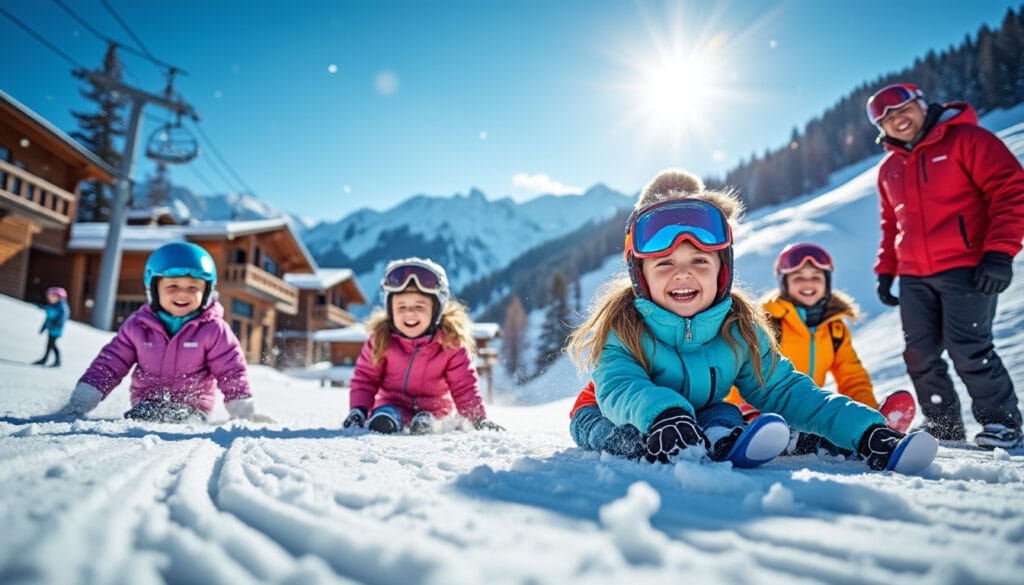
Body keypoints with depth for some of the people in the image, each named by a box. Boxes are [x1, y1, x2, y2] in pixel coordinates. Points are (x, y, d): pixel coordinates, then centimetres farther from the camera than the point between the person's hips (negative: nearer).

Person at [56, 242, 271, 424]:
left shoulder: (213, 330, -4)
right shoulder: (137, 325, 3)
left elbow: (232, 373, -1)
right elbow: (108, 365, 7)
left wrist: (246, 414, -6)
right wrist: (79, 403, 3)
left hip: (192, 407, -1)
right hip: (147, 404, 2)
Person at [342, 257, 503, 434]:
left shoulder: (450, 342, -13)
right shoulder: (382, 338, -9)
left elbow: (464, 386, -8)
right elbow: (365, 378, -1)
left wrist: (480, 420, -15)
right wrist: (358, 410, -15)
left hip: (434, 408, 0)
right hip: (392, 404, 0)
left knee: (423, 425, -31)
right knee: (381, 424, -31)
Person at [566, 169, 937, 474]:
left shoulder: (739, 328, -9)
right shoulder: (620, 323, -21)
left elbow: (783, 390, -9)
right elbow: (618, 387, -39)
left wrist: (864, 431, -22)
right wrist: (662, 415, -63)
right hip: (613, 421, -4)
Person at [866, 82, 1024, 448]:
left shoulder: (966, 139, -2)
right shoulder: (889, 169, 17)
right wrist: (886, 270, 16)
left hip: (967, 269, -6)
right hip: (913, 278, 6)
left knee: (968, 349, -10)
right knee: (920, 356, 5)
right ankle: (943, 427, 20)